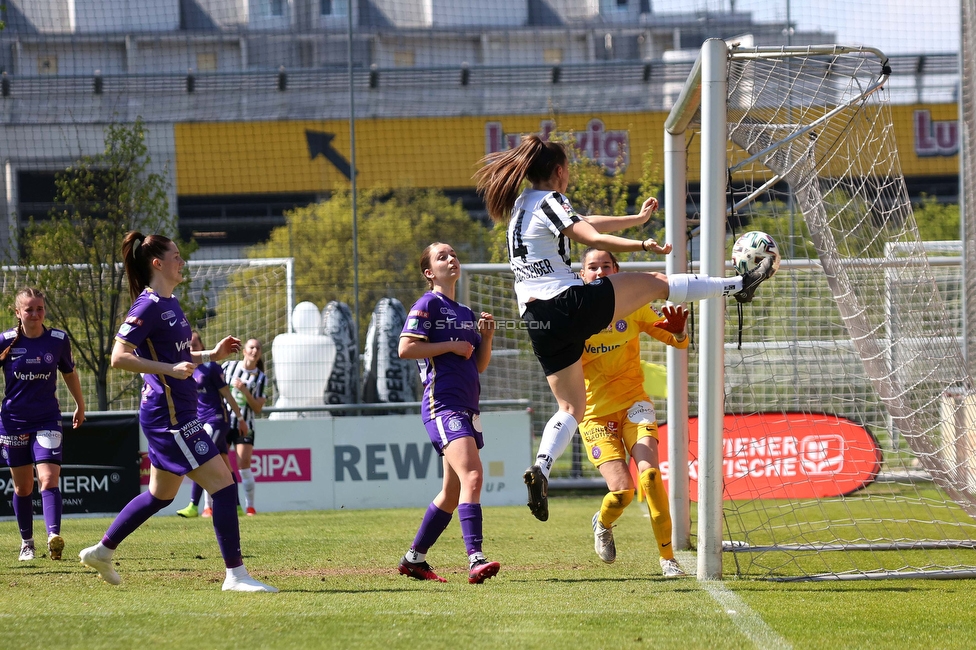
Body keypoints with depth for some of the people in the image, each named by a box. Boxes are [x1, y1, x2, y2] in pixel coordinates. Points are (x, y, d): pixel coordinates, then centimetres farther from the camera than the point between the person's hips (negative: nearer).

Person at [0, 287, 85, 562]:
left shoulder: (58, 340, -2)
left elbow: (69, 373, 15)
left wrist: (80, 405, 25)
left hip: (47, 420, -1)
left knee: (49, 480, -17)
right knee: (23, 487, 9)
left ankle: (54, 536, -30)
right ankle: (27, 542, 21)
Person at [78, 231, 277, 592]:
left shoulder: (169, 303, 14)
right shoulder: (149, 306, -15)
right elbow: (119, 357, -19)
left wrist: (211, 355, 14)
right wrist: (170, 368, -23)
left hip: (175, 415, 10)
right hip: (169, 416, -10)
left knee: (161, 495, 21)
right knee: (223, 485, -11)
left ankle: (102, 552, 32)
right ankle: (236, 575, -9)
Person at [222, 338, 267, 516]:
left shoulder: (260, 378, 1)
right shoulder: (229, 367, 2)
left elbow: (258, 408, -4)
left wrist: (244, 390, -16)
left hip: (245, 426, -1)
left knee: (244, 465, -10)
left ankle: (250, 506, -3)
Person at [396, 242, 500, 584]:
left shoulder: (465, 313, 21)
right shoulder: (428, 304, -3)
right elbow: (405, 348, -13)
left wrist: (486, 337, 6)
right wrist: (451, 346, -12)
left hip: (467, 408, 9)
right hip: (442, 405, -9)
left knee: (453, 492, 13)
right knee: (472, 475, -25)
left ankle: (414, 559, 25)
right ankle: (476, 560, -35)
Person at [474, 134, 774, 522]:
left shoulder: (522, 205, 19)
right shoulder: (549, 201, -8)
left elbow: (584, 224, 29)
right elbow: (593, 238, -19)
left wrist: (638, 218, 36)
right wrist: (643, 245, -11)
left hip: (538, 322, 8)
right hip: (571, 304, -8)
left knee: (570, 407, 10)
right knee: (656, 283, 9)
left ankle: (541, 467, -12)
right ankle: (740, 285, 17)